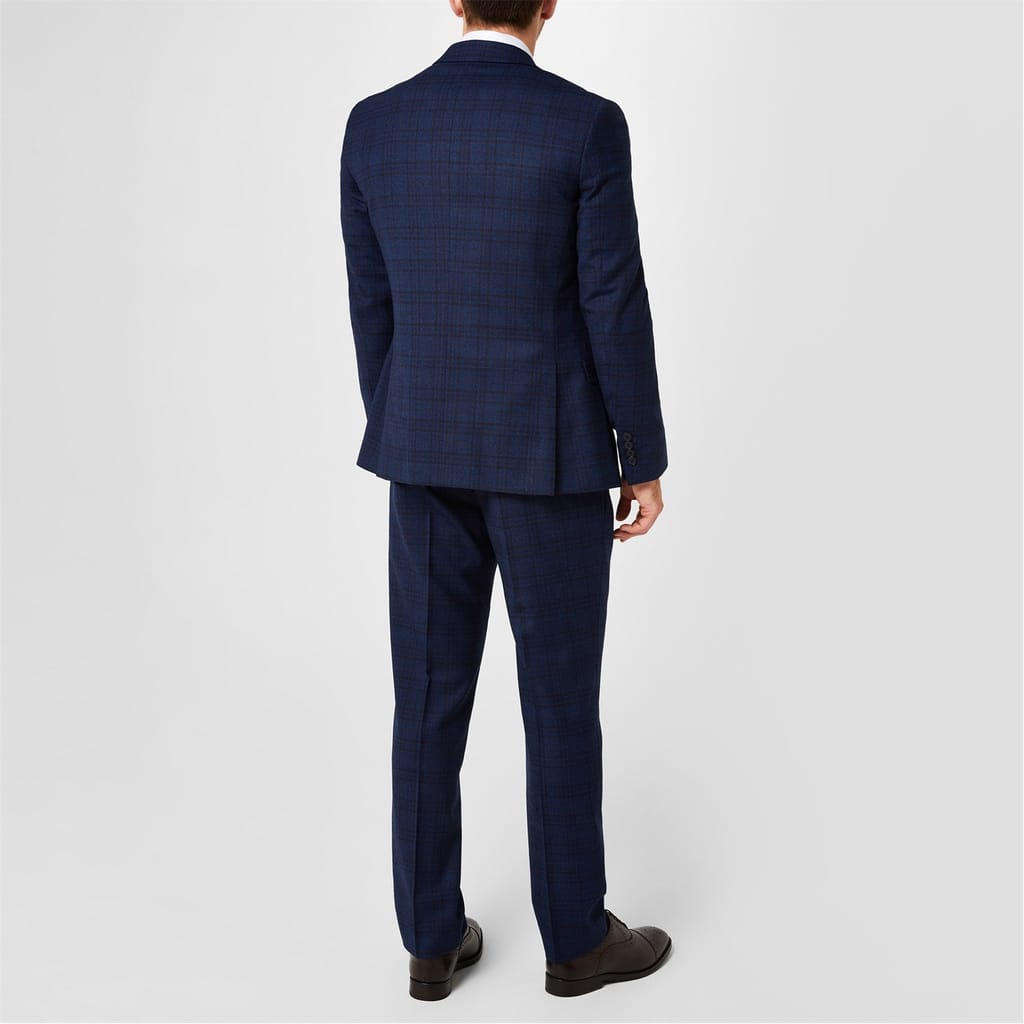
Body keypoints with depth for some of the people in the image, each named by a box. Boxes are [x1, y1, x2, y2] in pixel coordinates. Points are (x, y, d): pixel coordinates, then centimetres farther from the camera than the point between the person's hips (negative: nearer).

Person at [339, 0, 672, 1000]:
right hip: (549, 456, -4)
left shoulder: (374, 124, 1)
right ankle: (575, 936, 24)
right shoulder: (587, 124, -12)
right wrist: (645, 462, 0)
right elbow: (616, 311, -11)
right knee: (561, 702, 9)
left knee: (431, 702, 11)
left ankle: (433, 936, 23)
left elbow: (373, 309, 5)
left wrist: (402, 446, 15)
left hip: (429, 451, 4)